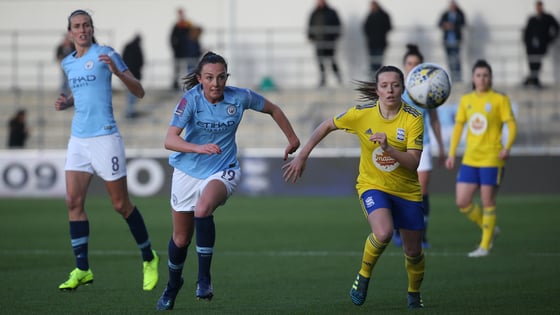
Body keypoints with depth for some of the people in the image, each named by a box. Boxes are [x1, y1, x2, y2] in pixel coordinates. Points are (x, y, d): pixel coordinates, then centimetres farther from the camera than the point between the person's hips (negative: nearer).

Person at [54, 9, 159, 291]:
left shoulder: (105, 54, -5)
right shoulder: (68, 63, 13)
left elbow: (139, 92, -7)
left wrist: (117, 71, -23)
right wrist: (66, 102, 9)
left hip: (105, 137, -6)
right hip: (78, 139, 6)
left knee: (121, 204, 0)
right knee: (73, 201, -4)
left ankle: (149, 258, 18)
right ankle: (82, 270, 0)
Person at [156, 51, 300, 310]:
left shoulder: (240, 97, -13)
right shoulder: (191, 99, -19)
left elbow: (272, 109, 7)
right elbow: (170, 139, -29)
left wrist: (292, 139, 13)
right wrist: (199, 148, -45)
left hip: (223, 171, -1)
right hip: (188, 171, 1)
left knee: (203, 209, -34)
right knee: (181, 238, 11)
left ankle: (204, 279, -24)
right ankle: (173, 284, 42)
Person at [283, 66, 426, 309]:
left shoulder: (413, 119, -15)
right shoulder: (362, 114, -13)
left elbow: (413, 163, -20)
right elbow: (327, 126, 3)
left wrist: (388, 148, -36)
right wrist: (302, 156, 3)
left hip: (407, 191, 1)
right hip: (372, 186, -1)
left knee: (413, 252, 8)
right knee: (383, 233, -31)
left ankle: (414, 294, 39)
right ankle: (364, 276, -3)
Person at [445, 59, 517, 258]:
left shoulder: (500, 100, -3)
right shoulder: (466, 100, 11)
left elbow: (512, 125, -7)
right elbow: (458, 127, 16)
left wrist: (507, 148, -23)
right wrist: (452, 154, 10)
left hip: (492, 159, -5)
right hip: (470, 159, 5)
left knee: (487, 202, -3)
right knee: (462, 203, -1)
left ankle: (485, 246, 7)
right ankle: (490, 229, 21)